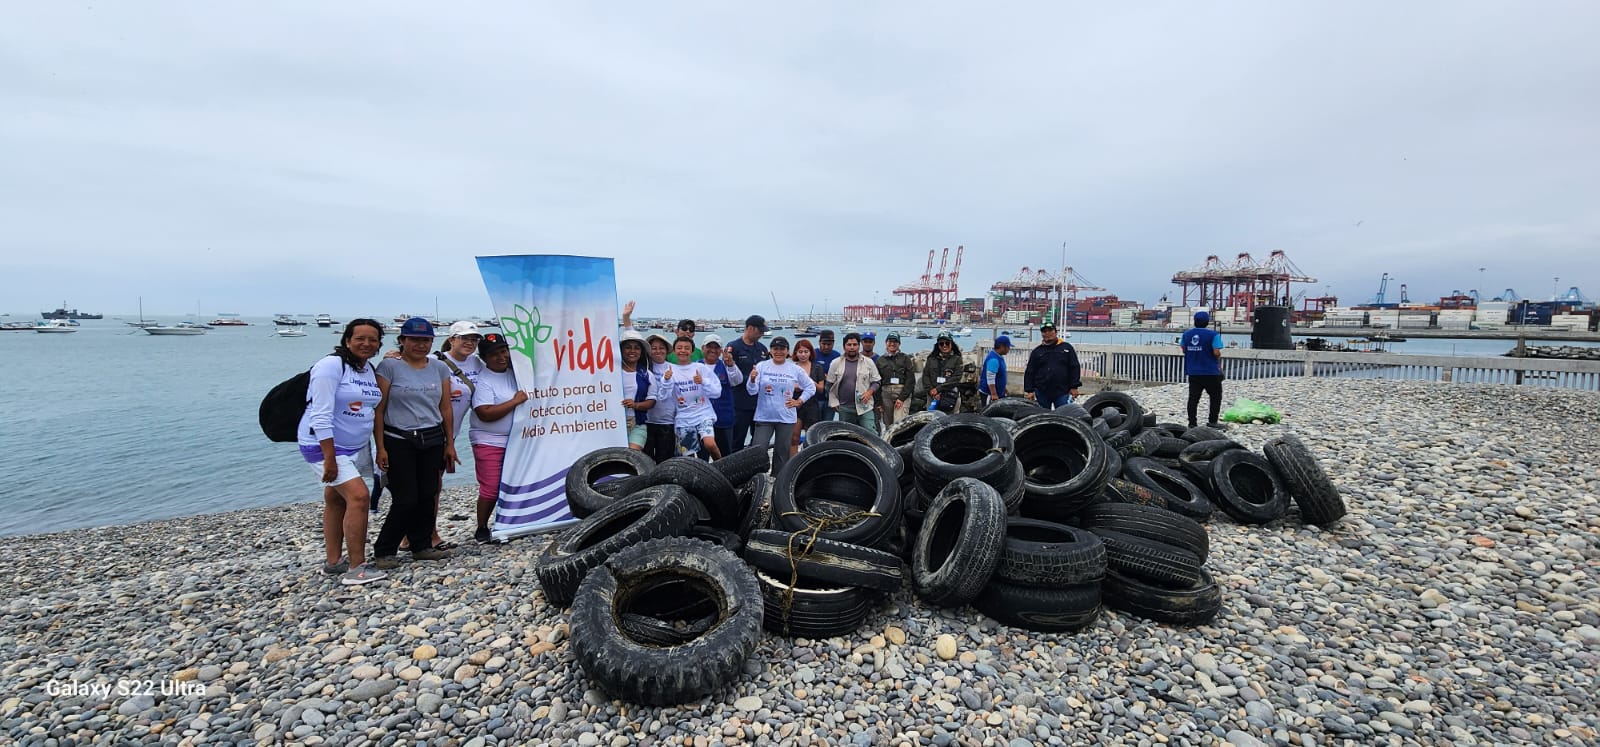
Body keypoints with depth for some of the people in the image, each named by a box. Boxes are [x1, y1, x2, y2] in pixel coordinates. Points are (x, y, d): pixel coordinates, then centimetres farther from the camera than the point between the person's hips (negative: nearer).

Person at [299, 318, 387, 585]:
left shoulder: (369, 370, 8)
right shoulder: (331, 365, -15)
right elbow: (321, 415, -20)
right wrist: (329, 458, -23)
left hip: (356, 447, 7)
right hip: (325, 445, -7)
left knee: (336, 501, 14)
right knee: (358, 496, -16)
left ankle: (333, 562, 23)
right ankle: (356, 568, -11)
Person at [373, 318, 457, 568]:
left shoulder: (439, 368, 8)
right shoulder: (389, 367, -5)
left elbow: (446, 409, 10)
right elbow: (378, 410, -7)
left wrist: (450, 444, 8)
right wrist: (380, 448, -10)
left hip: (433, 441, 4)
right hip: (399, 442, -4)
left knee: (427, 496, 6)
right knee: (406, 499, -5)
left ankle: (422, 546, 21)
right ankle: (384, 551, 12)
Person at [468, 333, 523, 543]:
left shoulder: (515, 372, 6)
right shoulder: (482, 380, -13)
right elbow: (485, 413, -22)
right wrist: (515, 401, -20)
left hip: (516, 440, 6)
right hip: (489, 443, -6)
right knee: (491, 489, -6)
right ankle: (481, 529, 12)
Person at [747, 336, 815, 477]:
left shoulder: (795, 370, 3)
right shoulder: (762, 366, -1)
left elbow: (811, 387, 14)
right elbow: (752, 390, -7)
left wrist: (799, 402, 5)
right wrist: (752, 379, -27)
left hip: (786, 418, 2)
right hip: (764, 417, -1)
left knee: (782, 453, 11)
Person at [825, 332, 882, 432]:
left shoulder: (868, 362, 4)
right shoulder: (835, 363, 5)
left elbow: (876, 381, 9)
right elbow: (830, 385, 9)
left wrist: (869, 392, -8)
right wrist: (834, 402, 3)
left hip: (864, 407, -1)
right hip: (844, 409, 1)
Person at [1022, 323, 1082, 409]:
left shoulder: (1066, 347, 6)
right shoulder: (1037, 351, 9)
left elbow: (1074, 368, 4)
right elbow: (1029, 373, 7)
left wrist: (1074, 387, -3)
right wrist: (1029, 390, -1)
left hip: (1062, 392, -1)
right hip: (1042, 393, 2)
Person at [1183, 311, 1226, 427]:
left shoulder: (1186, 334, 4)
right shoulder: (1213, 335, -12)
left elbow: (1184, 350, 12)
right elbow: (1216, 353, -17)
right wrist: (1219, 364, 2)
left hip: (1193, 372, 5)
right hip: (1210, 372, -4)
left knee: (1193, 398, 8)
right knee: (1215, 397, 9)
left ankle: (1192, 423, 9)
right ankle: (1212, 422, 8)